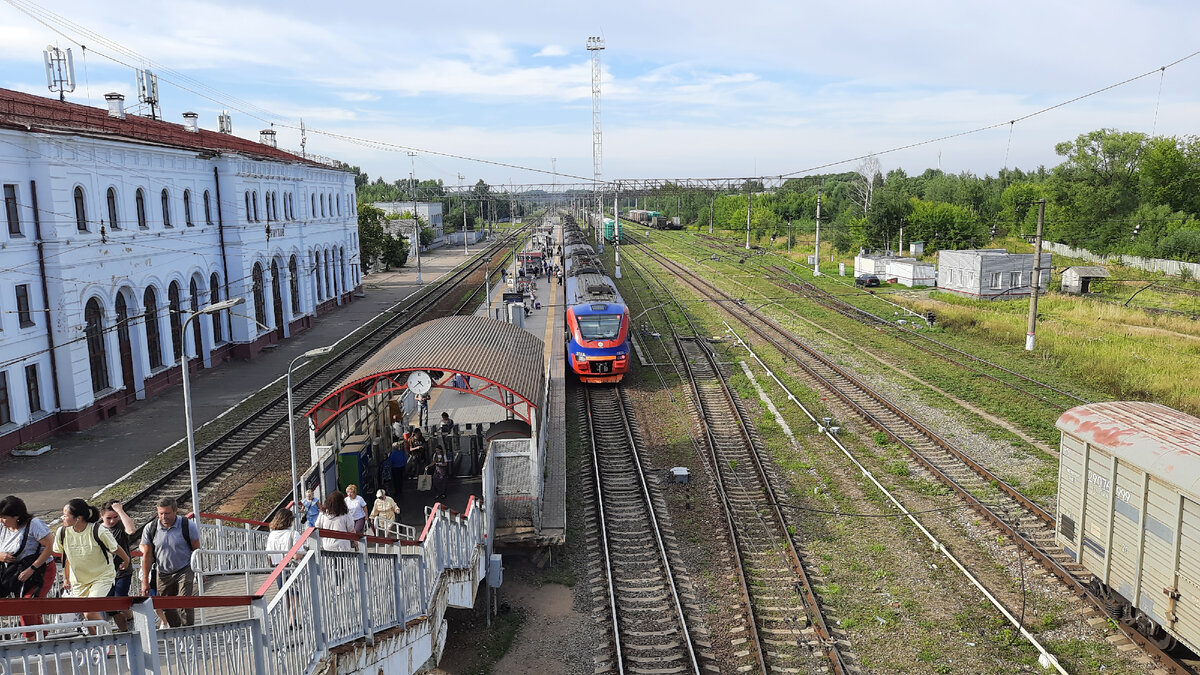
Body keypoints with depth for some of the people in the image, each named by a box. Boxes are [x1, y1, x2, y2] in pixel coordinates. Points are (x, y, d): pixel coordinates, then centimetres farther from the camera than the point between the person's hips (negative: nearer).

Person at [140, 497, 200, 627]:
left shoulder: (188, 526, -14)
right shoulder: (150, 529, -9)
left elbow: (197, 550, -3)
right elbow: (147, 555, 0)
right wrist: (145, 581, 1)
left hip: (184, 571, -3)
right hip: (162, 573, 3)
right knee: (168, 608, 7)